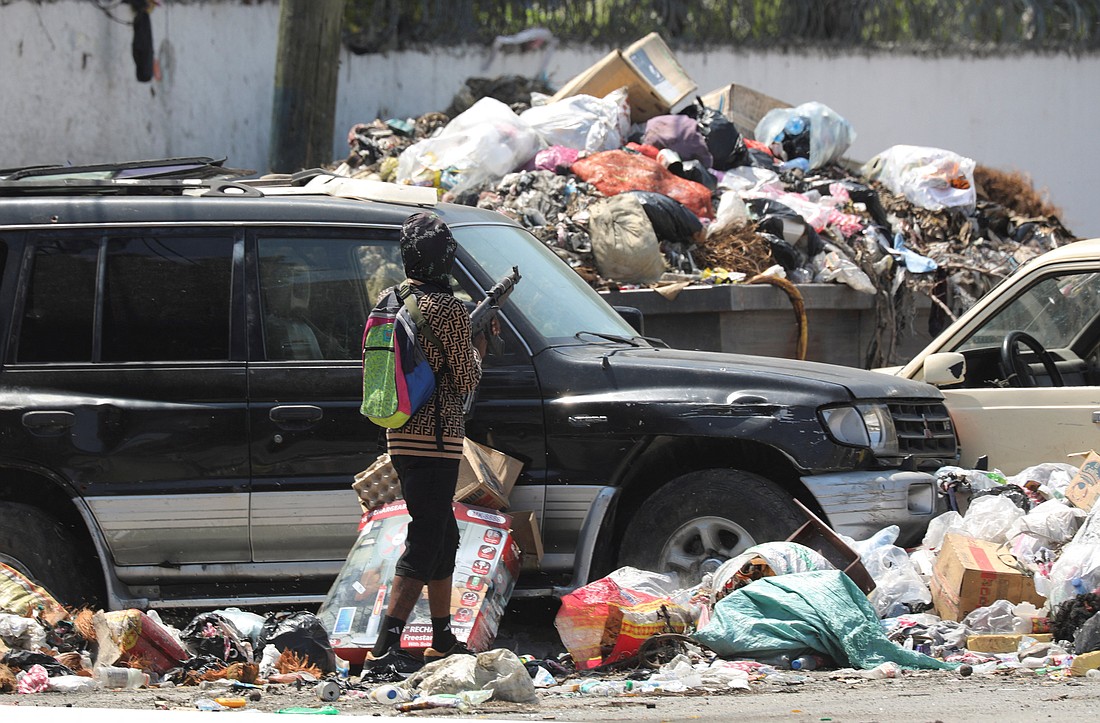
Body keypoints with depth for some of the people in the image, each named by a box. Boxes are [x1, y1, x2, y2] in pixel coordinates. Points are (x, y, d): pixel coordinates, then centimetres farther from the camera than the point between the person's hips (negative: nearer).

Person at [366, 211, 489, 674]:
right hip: (437, 436, -8)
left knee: (443, 535, 20)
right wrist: (478, 350, 9)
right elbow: (467, 379, -12)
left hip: (400, 435, 8)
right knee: (425, 542, -9)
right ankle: (386, 646, -18)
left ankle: (443, 639, 27)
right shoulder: (449, 309, -14)